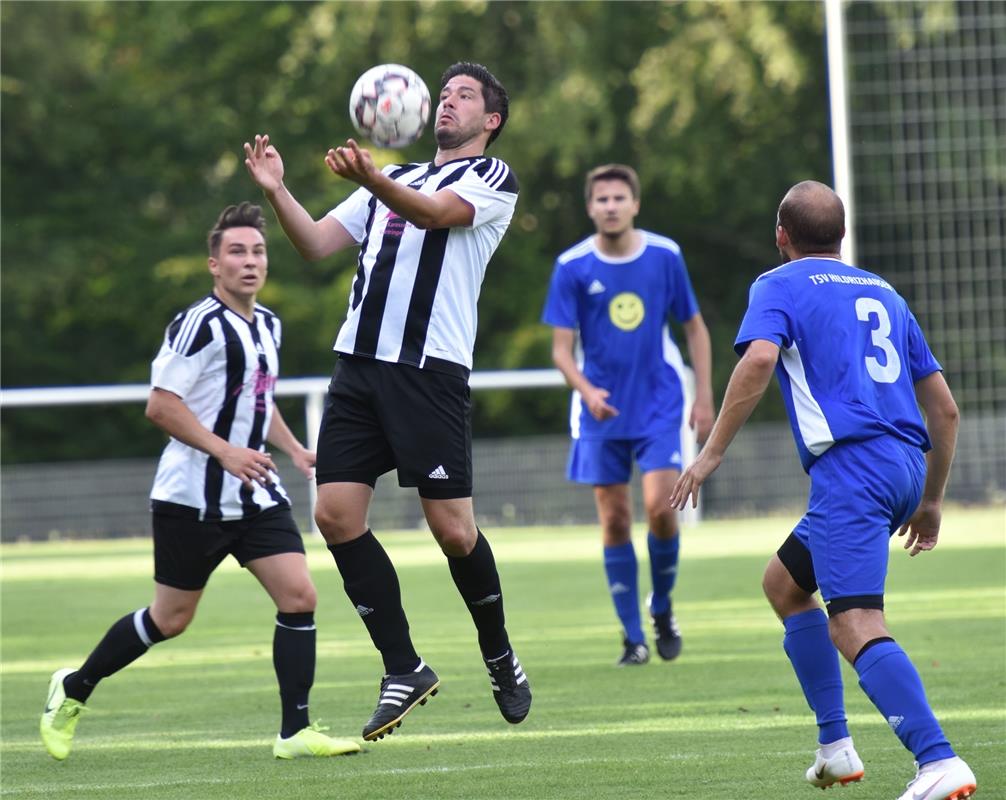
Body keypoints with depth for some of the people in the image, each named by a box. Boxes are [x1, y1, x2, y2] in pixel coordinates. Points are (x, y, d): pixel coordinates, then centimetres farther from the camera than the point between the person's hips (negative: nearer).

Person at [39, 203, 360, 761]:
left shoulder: (267, 325, 12)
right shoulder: (199, 324, -15)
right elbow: (160, 405, -19)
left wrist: (295, 451, 14)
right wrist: (225, 452, -25)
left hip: (255, 495, 7)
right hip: (192, 499, -7)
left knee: (299, 596, -9)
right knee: (170, 619, 4)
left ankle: (295, 732, -5)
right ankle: (72, 690, 25)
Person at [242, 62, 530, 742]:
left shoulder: (493, 177, 3)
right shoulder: (397, 178, 23)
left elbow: (436, 213, -17)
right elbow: (317, 243, 17)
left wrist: (373, 181, -35)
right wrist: (278, 191, 0)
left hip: (431, 371, -6)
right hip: (361, 362, 6)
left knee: (452, 529, -8)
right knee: (336, 514, -5)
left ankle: (500, 656, 17)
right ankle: (404, 670, 5)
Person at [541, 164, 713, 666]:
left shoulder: (664, 256, -2)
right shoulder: (572, 267, -5)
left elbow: (694, 327, 9)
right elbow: (561, 347, -6)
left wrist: (704, 396, 3)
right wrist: (586, 391, -24)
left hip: (659, 403, 0)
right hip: (601, 410, 0)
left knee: (659, 506, -16)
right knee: (614, 520, 1)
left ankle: (662, 607, 10)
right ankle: (633, 638, 11)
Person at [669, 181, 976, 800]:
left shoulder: (780, 286, 6)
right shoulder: (883, 293, 25)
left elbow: (758, 359, -16)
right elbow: (945, 408, 23)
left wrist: (712, 452, -12)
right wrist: (931, 500, 30)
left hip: (850, 465, -8)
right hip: (906, 466, 8)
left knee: (856, 628, -17)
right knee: (784, 582, 25)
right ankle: (835, 746, 20)